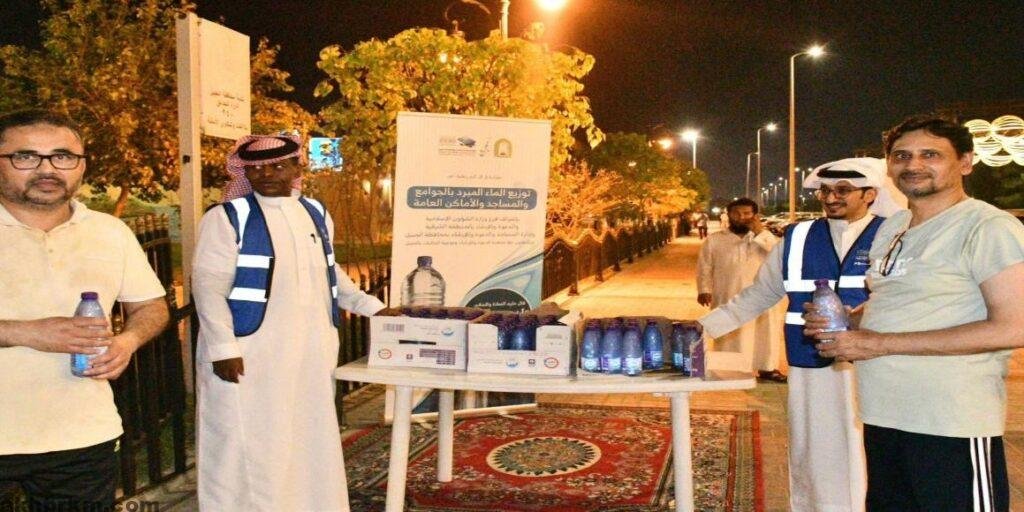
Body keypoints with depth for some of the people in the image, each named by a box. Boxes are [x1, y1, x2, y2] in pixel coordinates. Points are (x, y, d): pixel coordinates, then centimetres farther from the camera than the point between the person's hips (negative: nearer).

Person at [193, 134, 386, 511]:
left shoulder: (316, 214, 11)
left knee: (310, 444, 13)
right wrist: (223, 349, -18)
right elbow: (208, 287, -10)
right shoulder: (227, 218, -6)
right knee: (249, 449, 0)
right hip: (249, 357, -5)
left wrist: (373, 308, 19)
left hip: (308, 355, 6)